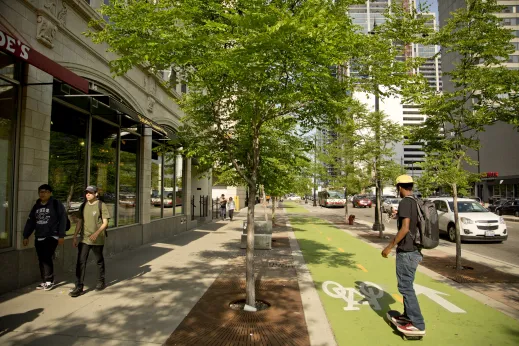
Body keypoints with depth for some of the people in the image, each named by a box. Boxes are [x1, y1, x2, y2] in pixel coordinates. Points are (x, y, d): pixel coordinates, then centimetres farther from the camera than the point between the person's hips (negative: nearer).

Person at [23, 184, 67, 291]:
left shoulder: (56, 204, -5)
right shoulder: (36, 206, 14)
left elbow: (63, 220, -8)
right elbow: (30, 221, 19)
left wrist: (61, 235, -12)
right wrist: (26, 236, 16)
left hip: (52, 236, -6)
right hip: (39, 238, 6)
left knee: (47, 258, -11)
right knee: (41, 260, 7)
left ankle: (49, 281, 0)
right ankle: (44, 281, 18)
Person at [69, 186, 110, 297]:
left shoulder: (101, 205, -7)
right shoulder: (83, 206, 8)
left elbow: (105, 223, -11)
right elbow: (80, 222, 13)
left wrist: (96, 233, -24)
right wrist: (75, 236, 9)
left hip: (98, 239, -4)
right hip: (84, 239, 4)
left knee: (99, 261, 12)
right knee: (80, 262, -3)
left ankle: (101, 282, 29)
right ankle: (79, 287, 2)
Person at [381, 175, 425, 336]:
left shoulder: (405, 202, -17)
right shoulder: (418, 202, 10)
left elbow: (405, 228, -23)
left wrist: (389, 247, -19)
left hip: (406, 251, -9)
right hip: (415, 250, 9)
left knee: (405, 287, -2)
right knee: (407, 285, 20)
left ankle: (418, 325, 3)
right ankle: (408, 316, 30)